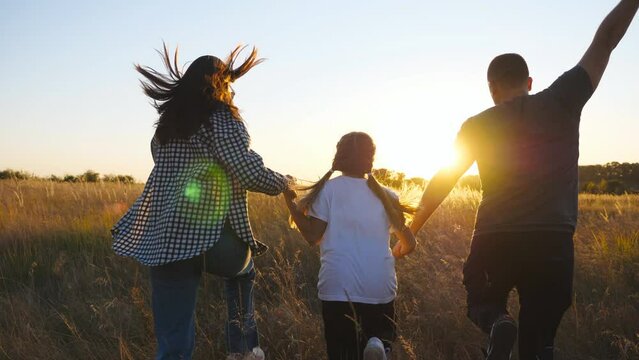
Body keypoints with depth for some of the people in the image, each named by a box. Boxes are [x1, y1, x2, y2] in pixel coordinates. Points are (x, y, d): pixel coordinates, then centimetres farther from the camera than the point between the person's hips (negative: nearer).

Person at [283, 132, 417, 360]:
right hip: (380, 289, 2)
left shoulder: (328, 189, -1)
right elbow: (408, 244, 12)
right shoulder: (386, 196, 8)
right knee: (381, 340, 20)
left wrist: (290, 202, 3)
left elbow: (313, 236, -5)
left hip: (339, 289, -1)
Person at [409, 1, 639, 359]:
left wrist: (411, 231, 17)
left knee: (483, 304, 23)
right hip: (553, 240, 0)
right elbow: (607, 39, 6)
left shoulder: (477, 126, 5)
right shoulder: (562, 102, 2)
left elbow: (443, 181, 9)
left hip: (494, 239, 0)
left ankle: (498, 323, -12)